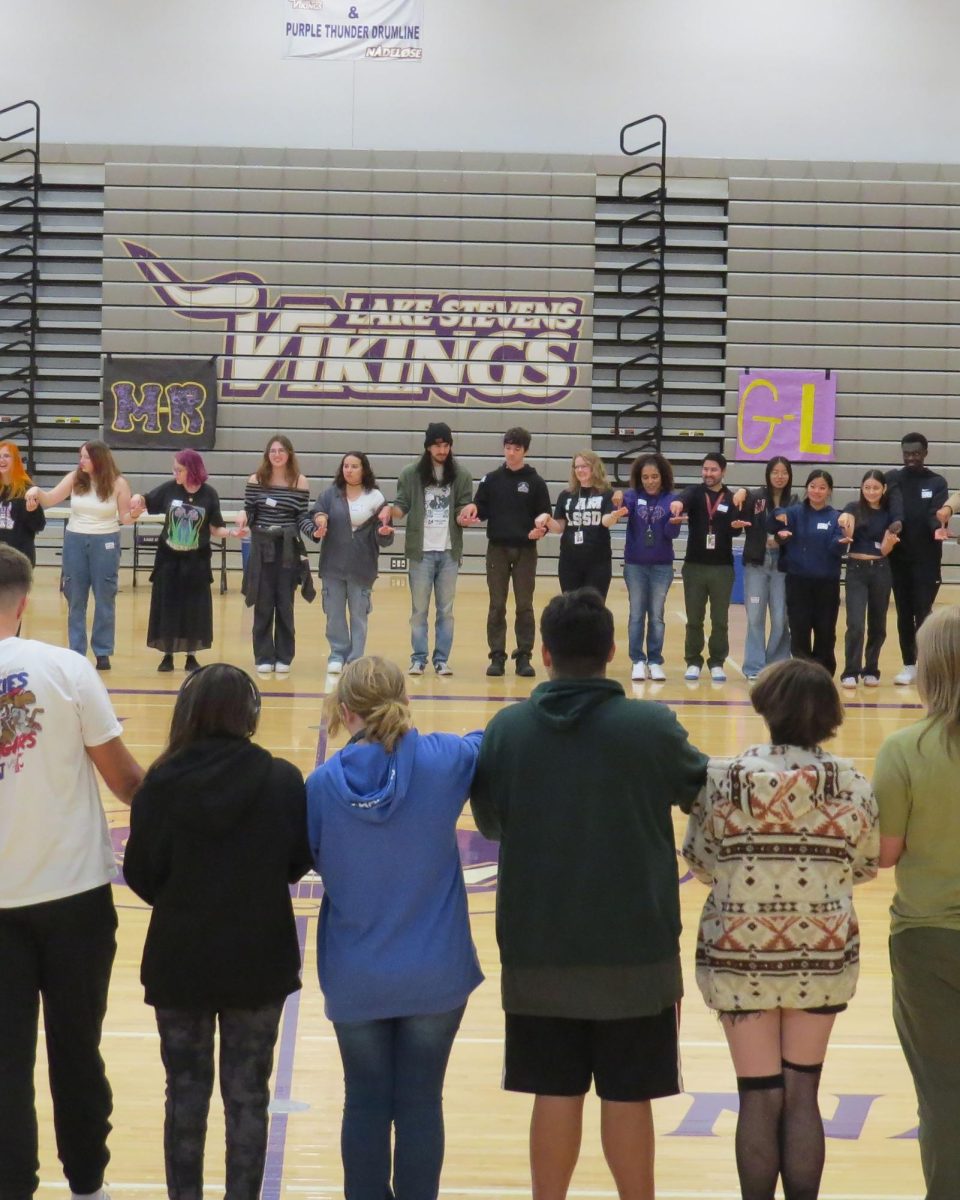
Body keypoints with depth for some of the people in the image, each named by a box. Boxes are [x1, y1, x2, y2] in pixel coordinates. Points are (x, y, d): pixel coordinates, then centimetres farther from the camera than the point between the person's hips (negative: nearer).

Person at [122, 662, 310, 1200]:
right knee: (248, 1094, 12)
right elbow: (301, 862, 0)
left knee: (186, 1093, 13)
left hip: (180, 961, 0)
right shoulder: (282, 780, -10)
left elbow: (142, 875, -6)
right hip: (259, 961, 0)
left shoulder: (163, 782, -12)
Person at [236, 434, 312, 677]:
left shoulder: (300, 483, 0)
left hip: (288, 549, -1)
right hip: (261, 547, 1)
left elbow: (302, 518, 2)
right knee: (263, 603, 2)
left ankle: (284, 657, 13)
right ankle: (264, 657, 9)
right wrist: (243, 517, -17)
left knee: (285, 603, 4)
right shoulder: (256, 480, 2)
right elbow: (249, 513, 3)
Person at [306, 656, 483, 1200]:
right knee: (421, 1105, 8)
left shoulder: (325, 783, -11)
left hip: (356, 977, 0)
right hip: (434, 973, 0)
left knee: (366, 1106, 12)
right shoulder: (443, 760, -12)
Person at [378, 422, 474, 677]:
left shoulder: (461, 475, 4)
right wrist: (390, 510, -21)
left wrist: (464, 515, -18)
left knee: (446, 609, 6)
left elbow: (464, 508, 4)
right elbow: (402, 505, 0)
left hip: (449, 551, 1)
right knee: (419, 609, 3)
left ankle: (442, 659, 12)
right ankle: (418, 659, 10)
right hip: (421, 551, -1)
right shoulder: (411, 474, 0)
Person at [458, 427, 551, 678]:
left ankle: (524, 657, 8)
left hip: (525, 551, -1)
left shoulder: (535, 483, 2)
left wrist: (541, 530, -17)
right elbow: (481, 511, 6)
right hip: (497, 549, 1)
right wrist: (472, 512, -16)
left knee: (524, 605, 2)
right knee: (496, 605, 3)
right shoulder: (491, 480, 6)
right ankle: (497, 657, 7)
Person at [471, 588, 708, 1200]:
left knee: (556, 1094, 11)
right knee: (627, 1098, 8)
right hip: (634, 948, -2)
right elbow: (707, 793, 6)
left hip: (538, 949, 2)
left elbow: (490, 821, 9)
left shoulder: (507, 730, -6)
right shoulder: (653, 726, -11)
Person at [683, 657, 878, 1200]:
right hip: (822, 956, 1)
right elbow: (867, 863, 3)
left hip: (740, 955, -1)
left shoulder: (722, 777, -8)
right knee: (803, 1093, 12)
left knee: (760, 1096, 6)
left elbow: (699, 860, -2)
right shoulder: (850, 783, -6)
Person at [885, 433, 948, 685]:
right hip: (899, 557, 2)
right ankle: (909, 665, 14)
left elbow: (936, 512, -12)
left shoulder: (937, 482, 3)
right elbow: (895, 506, -14)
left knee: (923, 612, -5)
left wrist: (938, 528, -35)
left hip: (927, 559, -2)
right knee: (904, 613, 6)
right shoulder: (894, 479, 4)